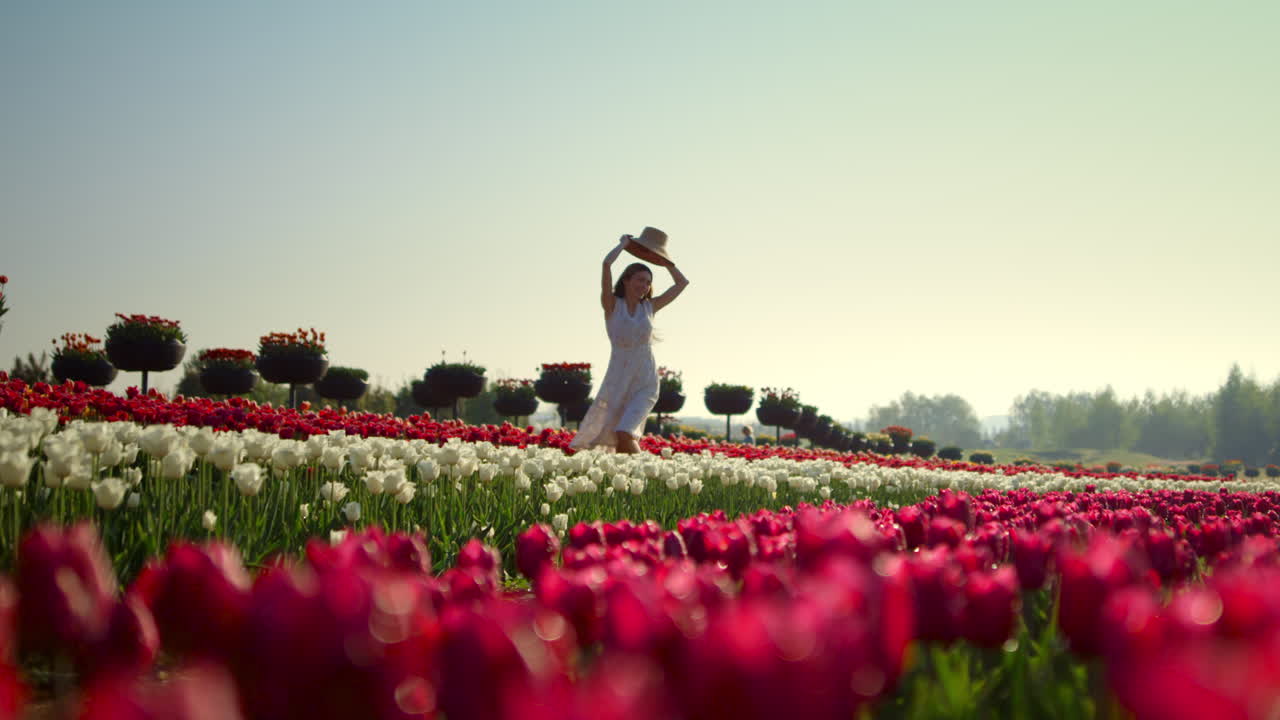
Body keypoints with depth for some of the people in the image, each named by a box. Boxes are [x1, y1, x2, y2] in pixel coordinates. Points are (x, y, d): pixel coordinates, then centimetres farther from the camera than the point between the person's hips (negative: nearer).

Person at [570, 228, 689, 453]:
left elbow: (682, 283, 16)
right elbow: (607, 263, -13)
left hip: (645, 384, 0)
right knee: (618, 440, 0)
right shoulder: (612, 305, 0)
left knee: (625, 434, -19)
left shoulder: (649, 307, 8)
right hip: (617, 381, 0)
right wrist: (624, 243, 2)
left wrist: (664, 261, 17)